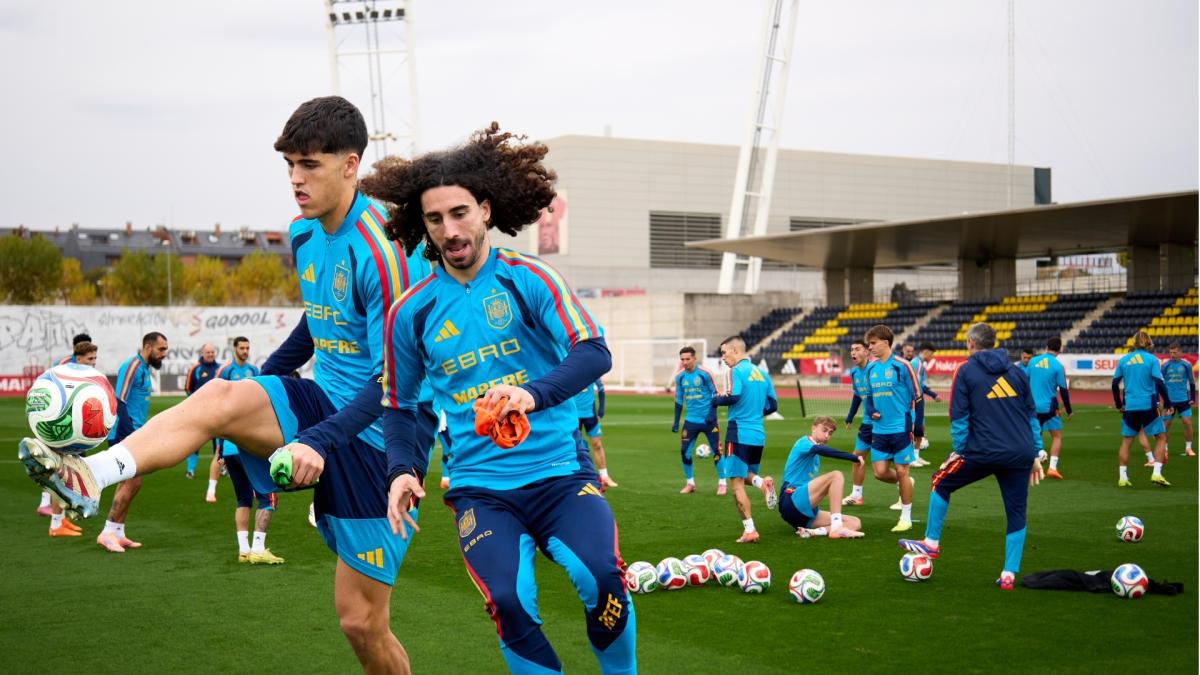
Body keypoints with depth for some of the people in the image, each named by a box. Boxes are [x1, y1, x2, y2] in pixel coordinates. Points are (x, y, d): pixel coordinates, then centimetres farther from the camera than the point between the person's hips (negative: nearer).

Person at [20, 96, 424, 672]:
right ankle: (89, 476, -37)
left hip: (373, 439, -6)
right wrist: (261, 381, 20)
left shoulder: (378, 252, -20)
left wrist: (321, 441, -34)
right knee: (222, 395, -25)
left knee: (361, 619, -1)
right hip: (323, 403, 7)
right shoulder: (304, 234, 5)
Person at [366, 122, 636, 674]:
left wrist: (532, 393, -30)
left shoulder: (529, 279, -1)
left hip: (559, 469, -1)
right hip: (481, 488, 1)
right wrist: (402, 470, 0)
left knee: (601, 577, -25)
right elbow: (397, 405, 17)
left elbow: (593, 353, -13)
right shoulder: (411, 312, 6)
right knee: (510, 603, -24)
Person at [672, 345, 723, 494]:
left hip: (708, 419, -4)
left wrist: (712, 413, -14)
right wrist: (676, 421, 10)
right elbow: (679, 399, 12)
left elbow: (715, 394, -4)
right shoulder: (679, 376, 2)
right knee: (684, 451, -2)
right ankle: (690, 483, 14)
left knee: (716, 451, -1)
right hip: (691, 420, 4)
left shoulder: (705, 373, -11)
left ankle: (722, 483, 13)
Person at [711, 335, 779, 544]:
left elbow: (733, 397, -24)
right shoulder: (761, 373, 14)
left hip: (739, 434, -7)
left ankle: (749, 530, -7)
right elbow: (772, 405, 15)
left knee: (736, 482, -3)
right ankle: (761, 482, -9)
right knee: (744, 474, 24)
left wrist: (716, 400, -5)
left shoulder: (736, 371, -9)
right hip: (758, 435, 8)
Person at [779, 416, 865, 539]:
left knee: (855, 523, -4)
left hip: (806, 513, 9)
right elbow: (819, 449, -24)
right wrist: (854, 457, -28)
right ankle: (836, 528, -31)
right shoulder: (803, 443, -2)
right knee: (836, 475, -24)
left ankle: (813, 531, -27)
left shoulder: (815, 457, 24)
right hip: (791, 500, -9)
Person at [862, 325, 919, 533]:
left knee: (901, 471, -1)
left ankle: (906, 517, 11)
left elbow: (917, 396, -6)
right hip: (879, 430, 6)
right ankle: (905, 484, 33)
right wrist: (871, 410, 0)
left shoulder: (902, 366, -10)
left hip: (900, 429, -6)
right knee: (880, 472, 1)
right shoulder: (871, 369, 9)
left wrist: (915, 426, -8)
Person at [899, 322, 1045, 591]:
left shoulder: (966, 371, 2)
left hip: (984, 452, -4)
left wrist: (958, 451, 6)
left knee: (941, 482, 18)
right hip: (1021, 454, 4)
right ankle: (1009, 575, 9)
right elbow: (1032, 415, 15)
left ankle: (931, 543, 24)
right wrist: (1036, 455, 19)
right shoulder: (1016, 371, 14)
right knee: (1016, 514, 11)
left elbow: (959, 417, -2)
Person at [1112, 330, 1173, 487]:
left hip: (1129, 407, 3)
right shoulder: (1151, 359, -4)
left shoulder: (1123, 360, 5)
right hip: (1148, 405, -3)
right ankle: (1156, 473, -3)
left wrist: (1118, 404, 18)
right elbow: (1159, 383, -9)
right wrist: (1167, 404, 0)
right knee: (1161, 437, 9)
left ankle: (1123, 478, 6)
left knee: (1126, 440, 10)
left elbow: (1115, 383, 6)